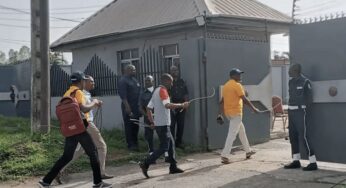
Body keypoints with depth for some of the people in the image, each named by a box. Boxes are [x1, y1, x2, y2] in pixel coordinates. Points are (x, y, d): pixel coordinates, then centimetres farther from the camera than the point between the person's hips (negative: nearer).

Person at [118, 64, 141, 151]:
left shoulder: (135, 80, 16)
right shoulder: (123, 81, -7)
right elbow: (123, 95, -15)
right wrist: (127, 106, -22)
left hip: (136, 107, 7)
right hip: (128, 107, -7)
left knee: (136, 125, 10)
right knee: (129, 126, -3)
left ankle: (135, 143, 18)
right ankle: (131, 145, 2)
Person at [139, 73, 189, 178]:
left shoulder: (157, 91, 15)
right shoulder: (163, 91, -13)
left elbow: (149, 108, 16)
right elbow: (167, 105, -31)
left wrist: (152, 122, 14)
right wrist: (182, 105, -25)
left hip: (158, 124, 10)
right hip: (163, 124, -10)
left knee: (171, 144, 14)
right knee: (164, 147, -7)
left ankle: (173, 167, 18)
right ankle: (145, 164, -9)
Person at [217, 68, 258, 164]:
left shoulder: (226, 86, 12)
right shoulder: (237, 85, -12)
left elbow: (222, 101, 11)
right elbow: (244, 99, -16)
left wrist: (220, 114, 12)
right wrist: (254, 108, -8)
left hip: (228, 112, 9)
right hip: (236, 112, -9)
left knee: (241, 130, 22)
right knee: (232, 134, -8)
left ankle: (248, 151, 32)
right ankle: (225, 156, -12)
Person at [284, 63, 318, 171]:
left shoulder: (305, 82, -11)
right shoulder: (291, 82, 11)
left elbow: (309, 99, -9)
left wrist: (305, 114, -12)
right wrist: (290, 112, 9)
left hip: (300, 112, -8)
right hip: (291, 112, 8)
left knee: (303, 137, -10)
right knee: (292, 136, 9)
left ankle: (313, 163, -5)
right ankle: (296, 161, 17)